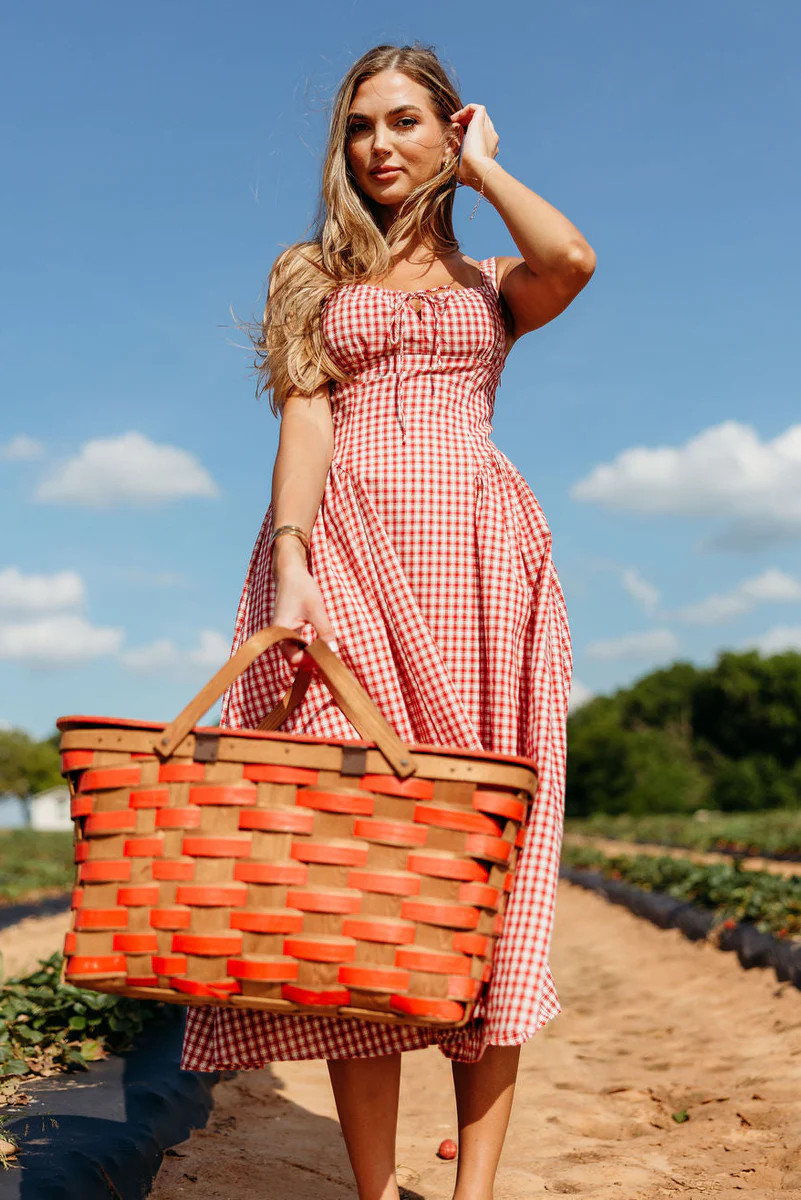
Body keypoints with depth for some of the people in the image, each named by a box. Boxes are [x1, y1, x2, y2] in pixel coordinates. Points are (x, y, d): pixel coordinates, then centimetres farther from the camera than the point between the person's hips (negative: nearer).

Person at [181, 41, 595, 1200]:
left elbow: (574, 259, -5)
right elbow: (305, 418, 2)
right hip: (347, 550, -1)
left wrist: (483, 166, 13)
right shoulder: (311, 273, 19)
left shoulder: (493, 285, 20)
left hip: (479, 553, 1)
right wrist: (289, 563, -14)